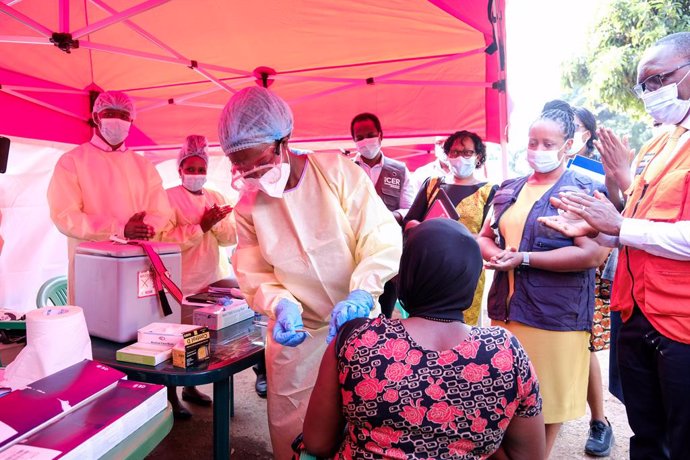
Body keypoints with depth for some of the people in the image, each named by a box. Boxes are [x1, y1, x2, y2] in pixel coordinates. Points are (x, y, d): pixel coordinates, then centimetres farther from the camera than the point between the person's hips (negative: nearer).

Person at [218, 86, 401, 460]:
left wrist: (359, 294, -31)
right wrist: (281, 305, -24)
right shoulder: (248, 207, -4)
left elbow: (382, 237, -16)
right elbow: (255, 276, -3)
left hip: (357, 321, -1)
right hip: (296, 331, 2)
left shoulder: (338, 171, -13)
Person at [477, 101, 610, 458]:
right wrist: (495, 254, -7)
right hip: (506, 308, 5)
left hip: (554, 316, -5)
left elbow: (592, 254, -18)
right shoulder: (509, 189, 12)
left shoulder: (582, 191, -6)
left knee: (547, 400, 10)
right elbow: (484, 237, 17)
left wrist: (523, 258, -21)